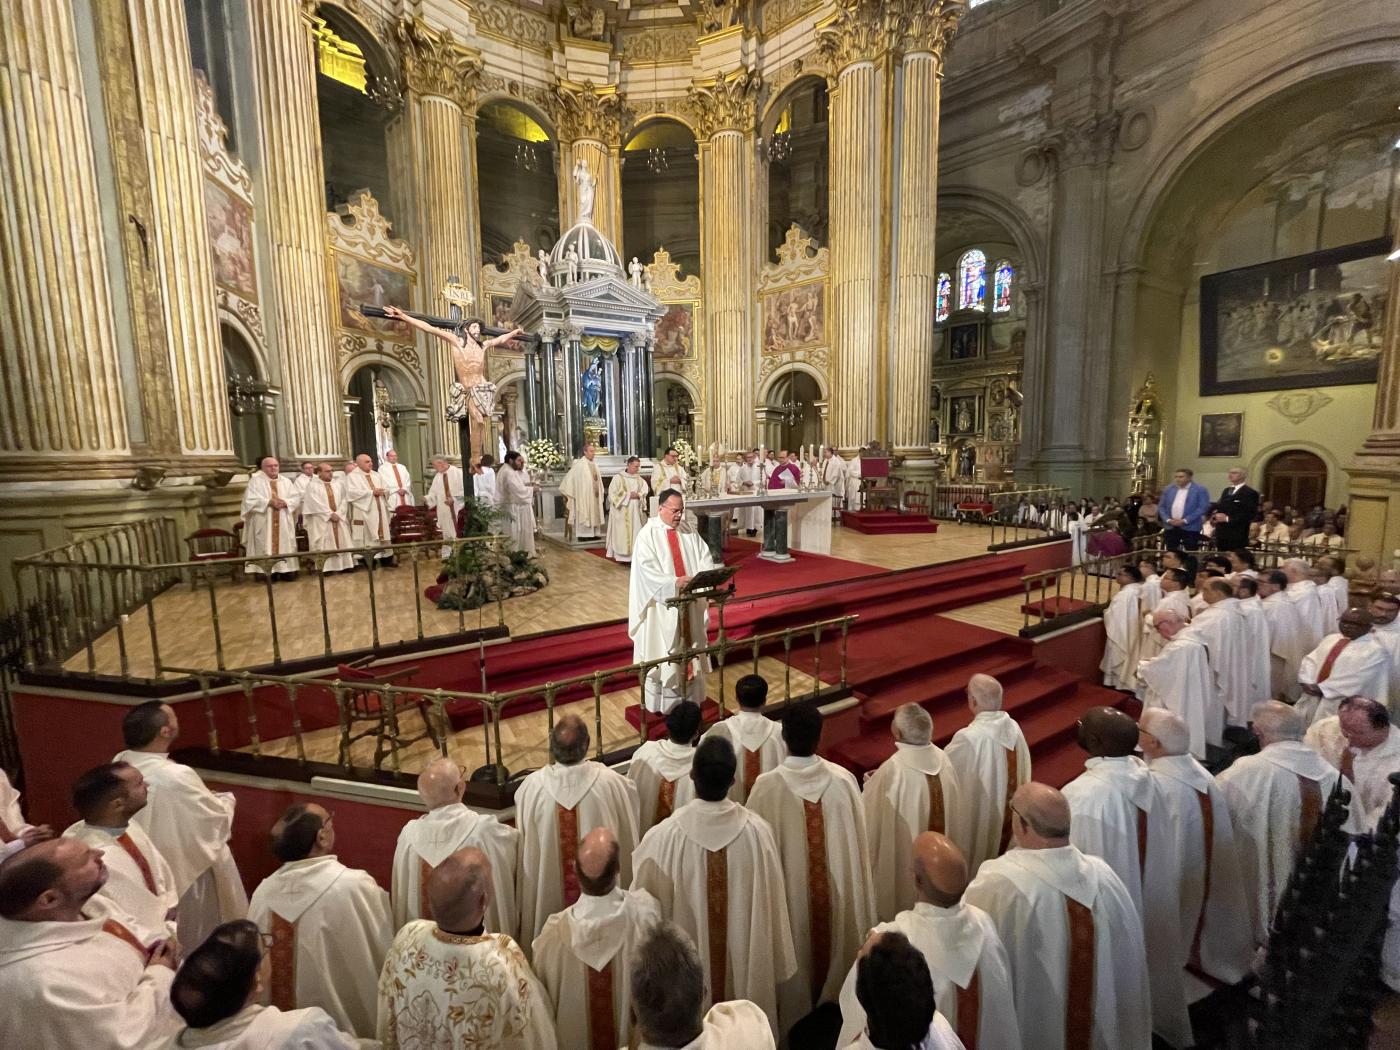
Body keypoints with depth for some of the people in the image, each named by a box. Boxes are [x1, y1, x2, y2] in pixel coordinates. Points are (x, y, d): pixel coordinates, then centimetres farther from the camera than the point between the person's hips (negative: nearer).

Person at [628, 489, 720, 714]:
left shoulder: (689, 533, 6)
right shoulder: (648, 534, -9)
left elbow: (705, 557, 2)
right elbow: (647, 570, -18)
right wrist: (675, 582, -29)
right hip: (662, 604, -5)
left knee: (687, 650, 13)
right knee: (663, 654, 4)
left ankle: (687, 698, 26)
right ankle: (660, 703, 17)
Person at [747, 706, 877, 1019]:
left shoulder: (767, 786, -25)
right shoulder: (843, 779, -18)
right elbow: (858, 840, -5)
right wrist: (854, 889, 13)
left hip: (790, 891, -2)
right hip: (837, 888, 2)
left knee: (796, 949, 22)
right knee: (833, 941, 27)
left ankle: (794, 1011, 44)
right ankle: (831, 1001, 50)